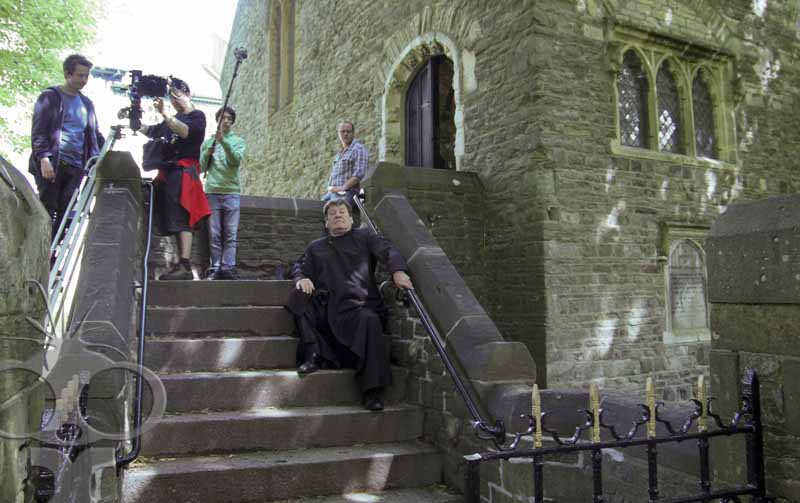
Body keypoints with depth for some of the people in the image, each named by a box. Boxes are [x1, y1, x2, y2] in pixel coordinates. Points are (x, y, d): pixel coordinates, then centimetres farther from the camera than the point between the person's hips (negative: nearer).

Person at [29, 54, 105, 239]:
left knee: (65, 212, 1)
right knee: (47, 210, -6)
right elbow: (38, 131, -6)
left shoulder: (87, 103, 18)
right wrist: (44, 158, -18)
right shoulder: (50, 97, 2)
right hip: (52, 164, -5)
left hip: (75, 167, 5)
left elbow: (94, 134, 21)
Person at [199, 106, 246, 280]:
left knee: (230, 234, -6)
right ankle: (215, 268, 1)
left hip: (232, 192, -1)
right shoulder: (208, 142, 17)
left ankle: (228, 267, -8)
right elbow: (201, 168, 14)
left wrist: (224, 141, -18)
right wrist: (207, 154, -4)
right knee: (214, 234, -1)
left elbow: (236, 160, -8)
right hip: (212, 192, 1)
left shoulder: (238, 141, 12)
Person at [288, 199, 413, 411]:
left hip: (359, 306, -3)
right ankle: (313, 354, -23)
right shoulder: (316, 247, 31)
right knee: (299, 295, -23)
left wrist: (397, 271, -17)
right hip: (326, 308, 3)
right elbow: (299, 266, 20)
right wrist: (301, 279, -7)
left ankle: (373, 390, -34)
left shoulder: (364, 237, 21)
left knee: (370, 320, -35)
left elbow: (388, 251, 6)